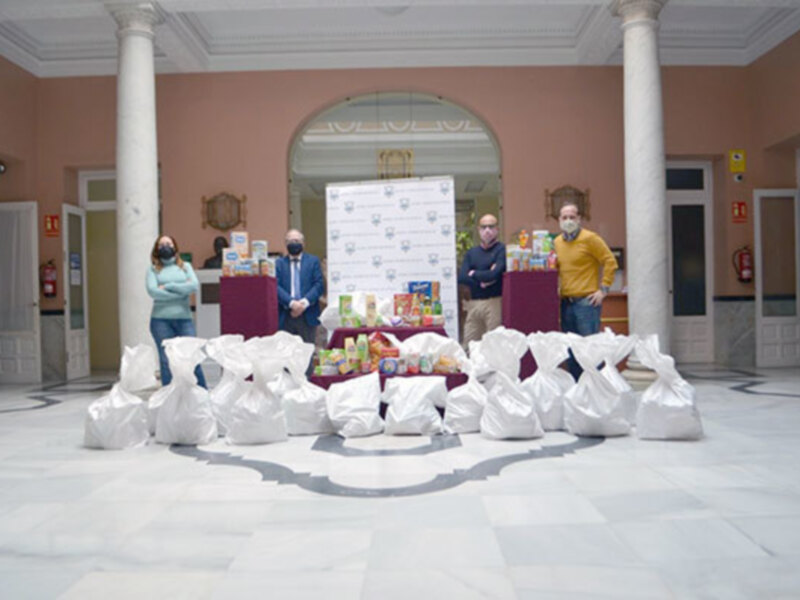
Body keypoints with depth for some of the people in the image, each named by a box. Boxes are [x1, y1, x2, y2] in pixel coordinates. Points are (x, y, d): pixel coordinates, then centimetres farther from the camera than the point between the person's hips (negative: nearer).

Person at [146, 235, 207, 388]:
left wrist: (168, 287, -6)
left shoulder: (185, 266, 16)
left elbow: (194, 285, -2)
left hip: (184, 318, 1)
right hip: (161, 320, 0)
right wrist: (181, 291, -5)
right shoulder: (153, 270, 12)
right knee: (166, 360, -1)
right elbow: (152, 291, -5)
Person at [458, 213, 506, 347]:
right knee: (469, 345, 3)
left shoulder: (501, 250, 1)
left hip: (493, 302, -5)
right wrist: (481, 282, -9)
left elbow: (494, 274, -13)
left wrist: (474, 274, 3)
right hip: (473, 303, 5)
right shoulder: (471, 252, 16)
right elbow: (461, 277, 4)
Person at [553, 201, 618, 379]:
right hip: (566, 301, 6)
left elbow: (610, 261, -6)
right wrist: (557, 288, 12)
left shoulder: (590, 238, -5)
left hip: (586, 300, -6)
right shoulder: (557, 242, 13)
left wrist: (603, 289, -9)